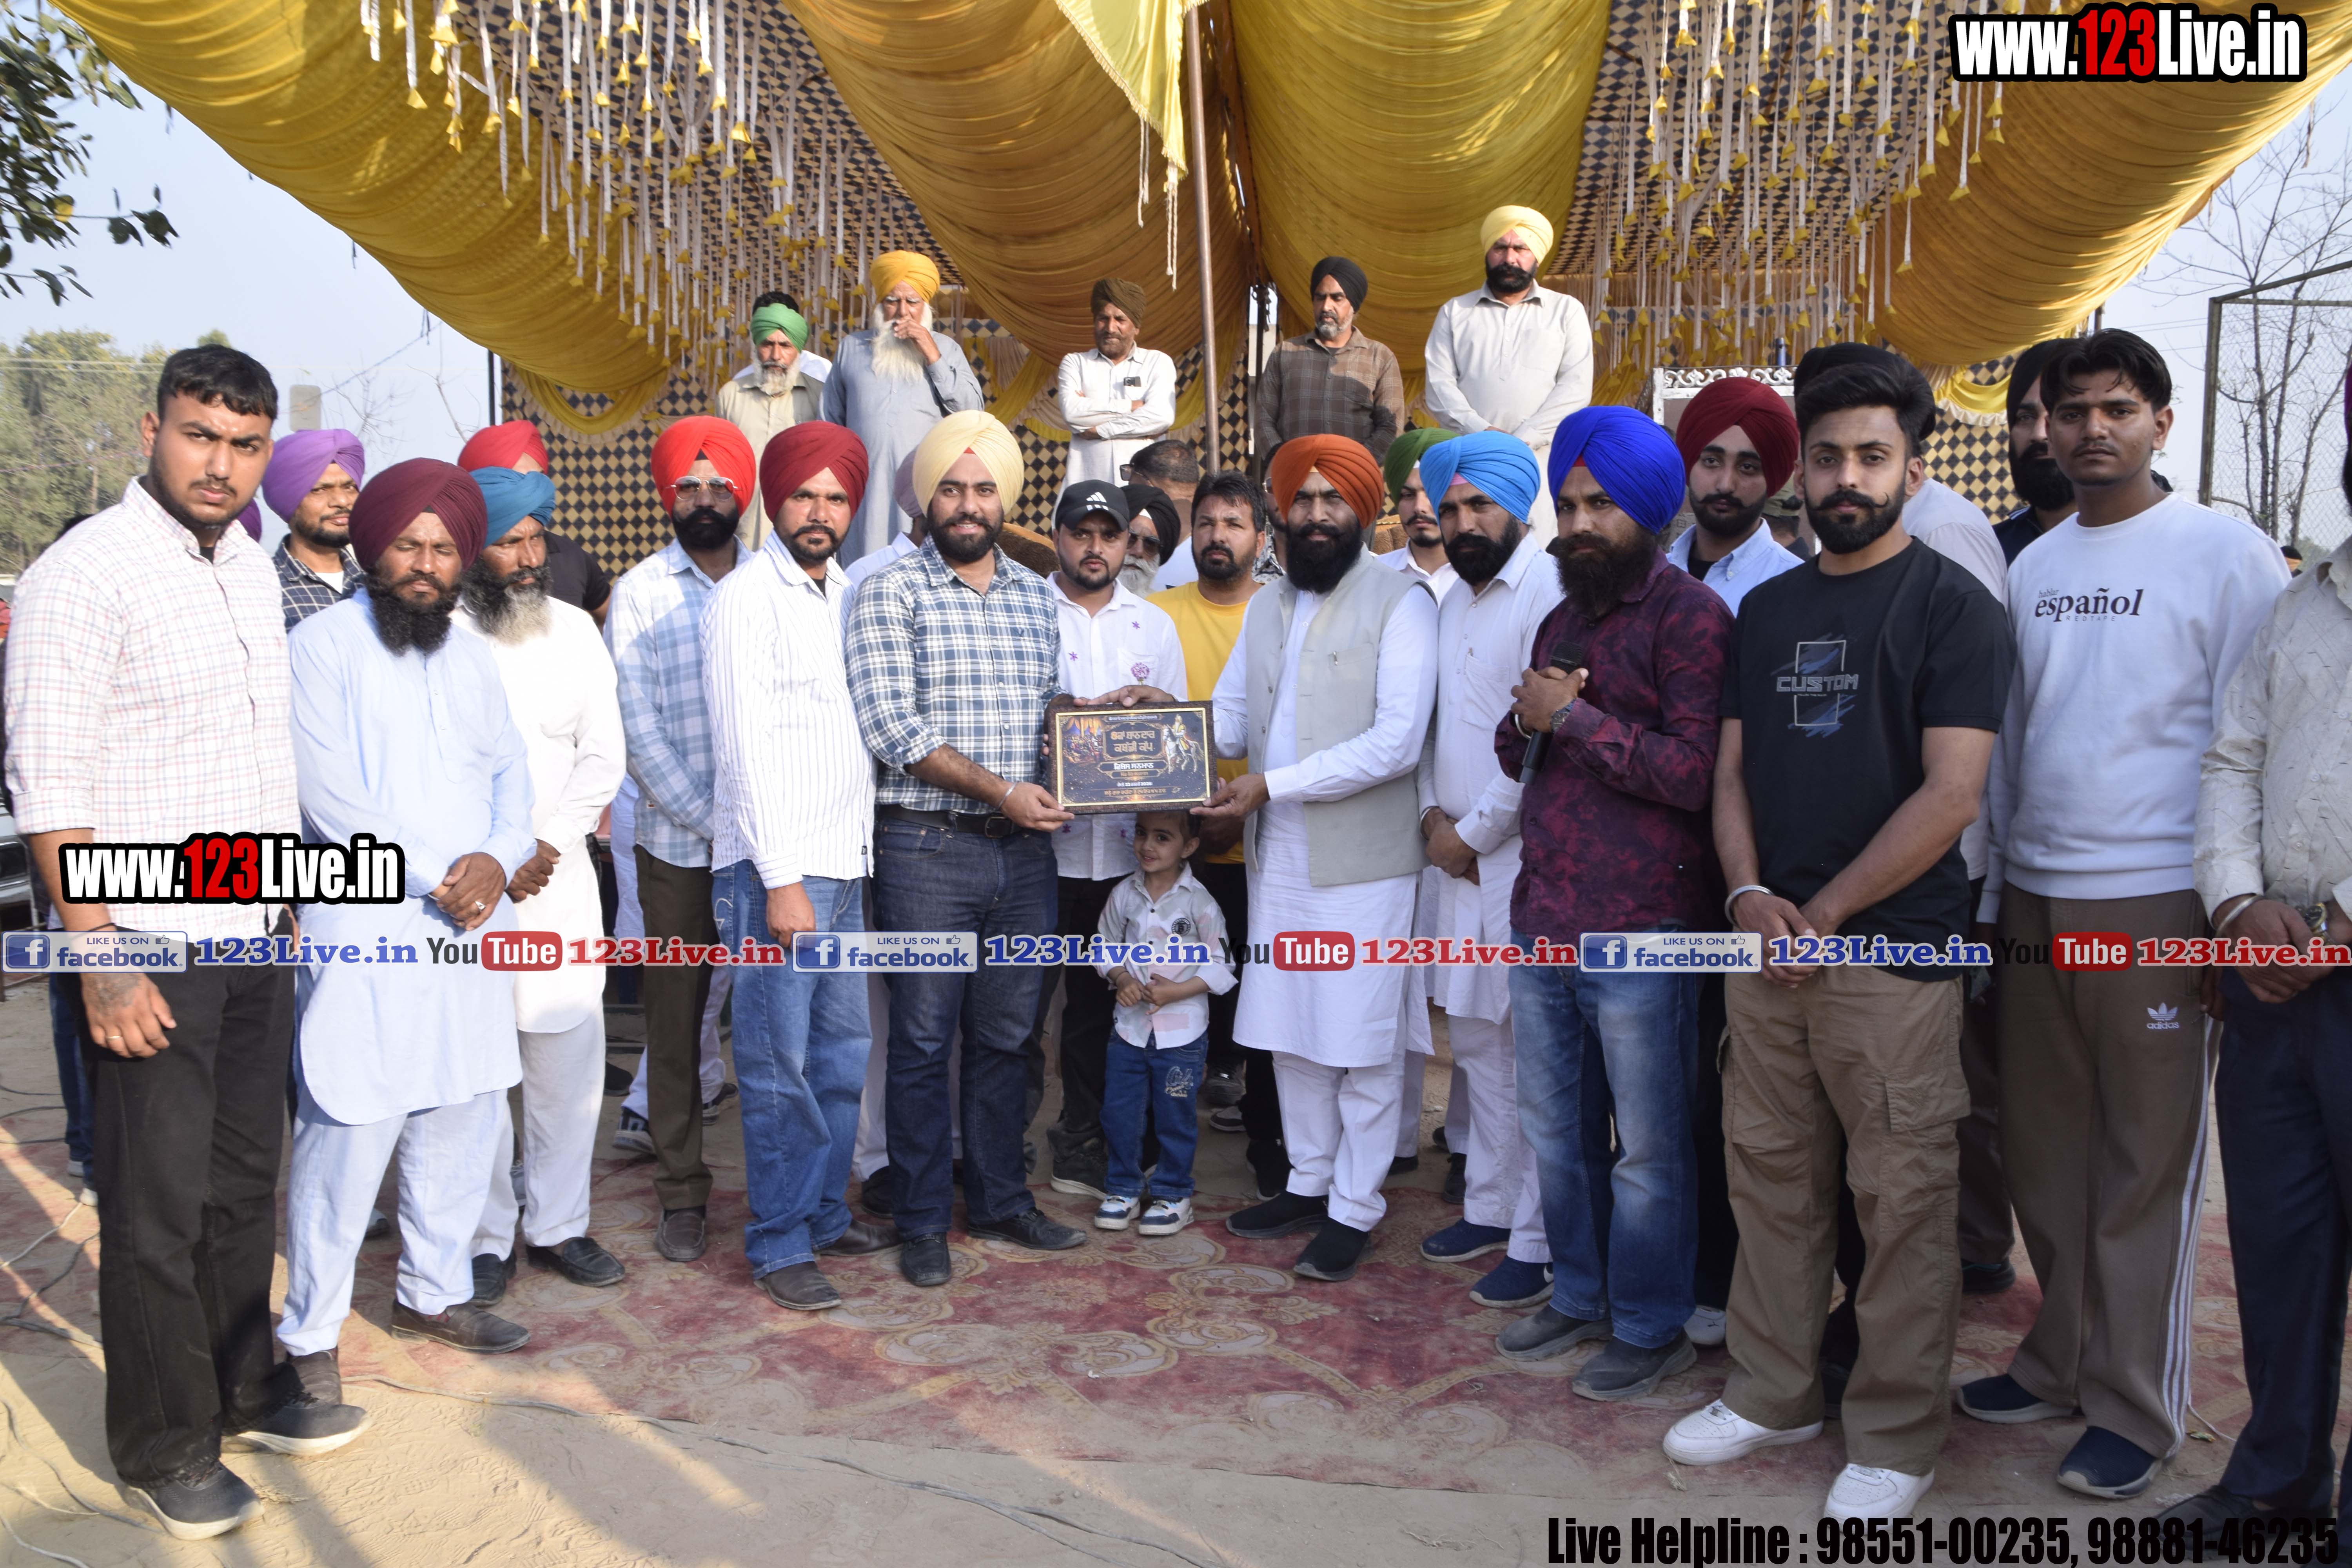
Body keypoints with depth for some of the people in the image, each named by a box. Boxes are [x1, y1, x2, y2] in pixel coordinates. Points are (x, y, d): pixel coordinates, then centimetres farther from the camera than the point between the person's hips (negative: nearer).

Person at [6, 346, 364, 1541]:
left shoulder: (252, 568, 10)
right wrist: (100, 964, -18)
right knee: (155, 1208, 5)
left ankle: (242, 1388, 34)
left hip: (254, 943, 7)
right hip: (149, 955, -7)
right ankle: (163, 1448, 22)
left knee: (243, 1184, 17)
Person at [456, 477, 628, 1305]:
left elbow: (602, 756, 6)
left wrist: (545, 849, -5)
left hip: (560, 873, 4)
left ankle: (558, 1223, 20)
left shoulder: (574, 629, 9)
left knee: (570, 1053, 6)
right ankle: (486, 1236, 15)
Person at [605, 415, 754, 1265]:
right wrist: (711, 822, -10)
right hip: (677, 844, 0)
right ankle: (682, 1191, 19)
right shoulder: (640, 591, 1)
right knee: (675, 1017, 6)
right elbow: (639, 731, -4)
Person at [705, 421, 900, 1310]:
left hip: (845, 868, 7)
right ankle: (778, 1246, 11)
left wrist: (861, 855, 11)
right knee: (780, 1066, -1)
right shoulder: (747, 599, -8)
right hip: (775, 870, -7)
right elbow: (746, 748, -13)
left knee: (844, 1053, 13)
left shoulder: (847, 596, 14)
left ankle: (826, 1215, 27)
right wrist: (781, 880, -16)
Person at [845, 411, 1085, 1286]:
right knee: (923, 1040, 4)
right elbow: (892, 728, -13)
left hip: (1024, 851, 5)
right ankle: (922, 1222, 19)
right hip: (927, 848, -5)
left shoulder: (1035, 596, 13)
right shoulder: (891, 593, -4)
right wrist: (1001, 790, -16)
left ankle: (1000, 1201, 28)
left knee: (1007, 1035, 14)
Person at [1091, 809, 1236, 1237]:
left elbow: (1222, 965, -6)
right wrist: (1120, 978, -8)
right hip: (1131, 1025, 4)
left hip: (1182, 1032, -3)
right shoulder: (1124, 894, 0)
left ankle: (1173, 1194, 23)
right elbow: (1104, 945, 11)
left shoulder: (1199, 902, -10)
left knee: (1175, 1117, 8)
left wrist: (1179, 990, -16)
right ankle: (1123, 1189, 25)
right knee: (1118, 1111, 8)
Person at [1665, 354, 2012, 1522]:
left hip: (1891, 950, -5)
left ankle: (1896, 1440, 18)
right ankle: (1772, 1394, 29)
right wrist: (1748, 896, -4)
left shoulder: (1953, 605, -3)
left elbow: (1950, 794, -11)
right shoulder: (1767, 609, 14)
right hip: (1767, 944, 5)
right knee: (1770, 1180, 13)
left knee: (1902, 1200, 3)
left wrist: (1822, 913, -11)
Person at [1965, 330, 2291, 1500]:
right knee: (2043, 1151, 12)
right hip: (2034, 899, 5)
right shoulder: (2032, 566, 12)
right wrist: (1991, 893, 14)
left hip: (2157, 903, -5)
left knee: (2145, 1167, 4)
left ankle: (2135, 1406, 18)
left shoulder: (2228, 554, -4)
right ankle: (2063, 1360, 28)